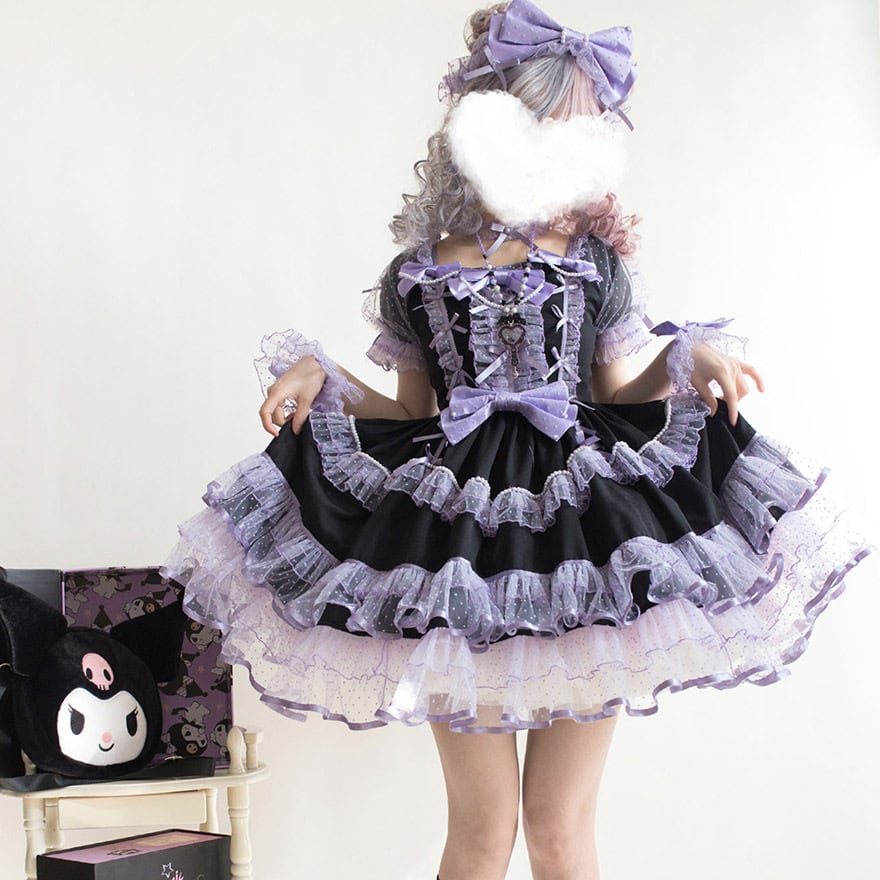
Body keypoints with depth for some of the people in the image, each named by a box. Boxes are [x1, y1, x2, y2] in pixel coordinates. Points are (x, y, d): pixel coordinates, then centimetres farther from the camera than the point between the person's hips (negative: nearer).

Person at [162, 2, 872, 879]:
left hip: (582, 526, 0)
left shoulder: (597, 266, 5)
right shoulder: (417, 277, 5)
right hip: (461, 533, 0)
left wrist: (690, 357, -6)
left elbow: (618, 399, 10)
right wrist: (317, 373, 2)